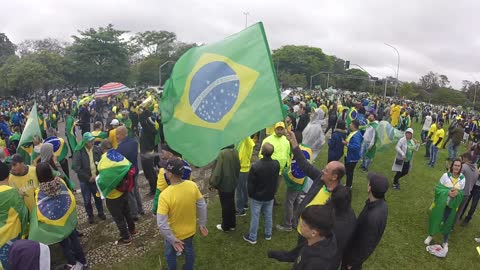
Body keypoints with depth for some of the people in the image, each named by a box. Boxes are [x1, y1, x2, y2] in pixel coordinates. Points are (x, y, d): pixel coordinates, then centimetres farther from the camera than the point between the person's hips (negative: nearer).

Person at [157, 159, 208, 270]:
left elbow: (161, 223, -31)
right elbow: (202, 206, -9)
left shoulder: (165, 195, -33)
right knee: (189, 250, 31)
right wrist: (202, 225, 5)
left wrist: (173, 240, -18)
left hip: (174, 234, -3)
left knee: (170, 254, 28)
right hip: (190, 230, 4)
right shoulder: (192, 186, -21)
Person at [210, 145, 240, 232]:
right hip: (233, 183, 7)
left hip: (224, 184, -7)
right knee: (231, 204, 19)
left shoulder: (222, 153, -25)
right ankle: (232, 224, 32)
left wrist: (212, 183, -10)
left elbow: (217, 170, -22)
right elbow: (238, 167, 8)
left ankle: (225, 226, 23)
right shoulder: (235, 152, -3)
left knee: (225, 205, 8)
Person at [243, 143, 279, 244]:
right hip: (270, 196, 4)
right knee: (268, 215, 21)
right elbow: (276, 180, 1)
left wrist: (250, 194, -1)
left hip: (257, 197, -4)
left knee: (255, 217, 12)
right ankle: (268, 234, 39)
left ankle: (252, 237, 27)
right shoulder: (276, 164, -16)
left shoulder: (255, 166, -28)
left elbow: (250, 183, -16)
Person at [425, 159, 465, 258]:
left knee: (448, 222, 12)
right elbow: (438, 188, -8)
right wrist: (447, 192, -23)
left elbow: (462, 192, 1)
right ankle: (430, 235, 32)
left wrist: (457, 193, -21)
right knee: (436, 218, 9)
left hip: (452, 205, 1)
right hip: (441, 203, -1)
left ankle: (445, 242, 30)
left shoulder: (462, 178, -6)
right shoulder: (446, 175, -13)